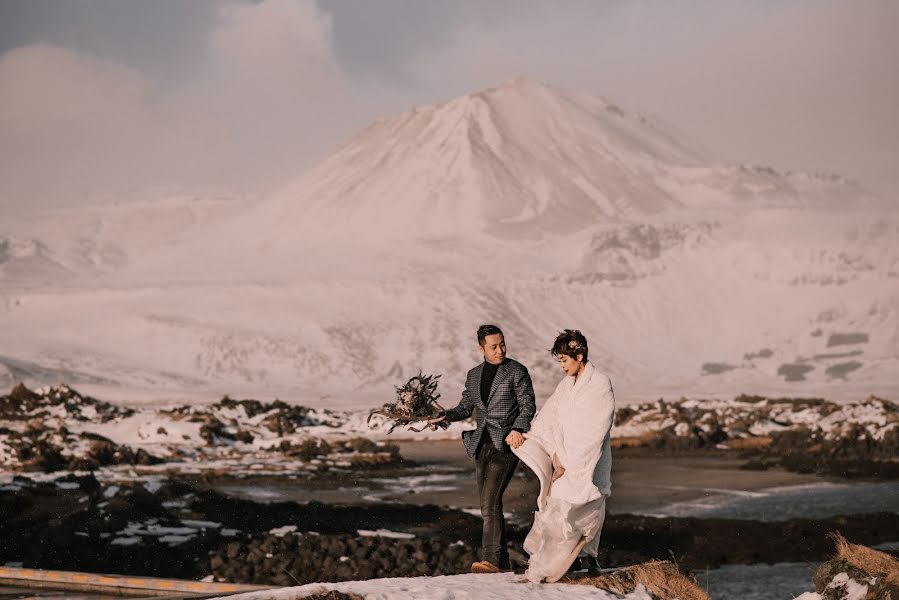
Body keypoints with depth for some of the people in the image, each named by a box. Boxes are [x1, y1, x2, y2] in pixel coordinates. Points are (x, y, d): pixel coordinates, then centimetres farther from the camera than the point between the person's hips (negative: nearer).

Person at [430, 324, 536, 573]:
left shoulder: (517, 371, -1)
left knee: (490, 503, -19)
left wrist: (517, 429, -22)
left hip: (505, 444, -7)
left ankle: (491, 560, -21)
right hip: (482, 445, 7)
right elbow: (465, 406, 19)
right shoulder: (474, 375, 16)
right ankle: (503, 563, 15)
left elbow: (528, 405, -6)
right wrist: (445, 417, -1)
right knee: (489, 507, 8)